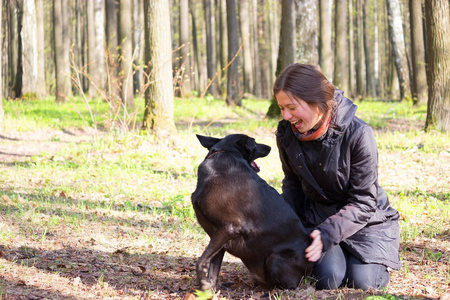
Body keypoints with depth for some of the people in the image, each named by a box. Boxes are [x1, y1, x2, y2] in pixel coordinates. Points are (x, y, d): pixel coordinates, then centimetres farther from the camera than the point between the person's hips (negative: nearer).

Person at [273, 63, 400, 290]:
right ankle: (335, 254, 12)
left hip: (364, 219, -2)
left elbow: (363, 203, -21)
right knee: (328, 278, -24)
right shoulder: (286, 133, -10)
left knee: (362, 281, -21)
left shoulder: (358, 134, -24)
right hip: (316, 217, 2)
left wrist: (327, 234, -35)